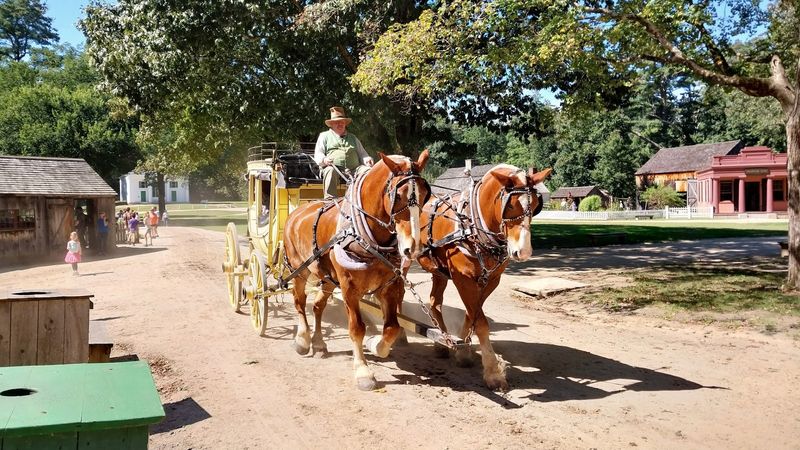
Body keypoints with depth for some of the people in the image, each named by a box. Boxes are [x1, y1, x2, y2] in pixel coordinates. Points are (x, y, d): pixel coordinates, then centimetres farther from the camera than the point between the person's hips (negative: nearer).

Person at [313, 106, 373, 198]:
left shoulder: (353, 137, 30)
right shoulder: (324, 136, 21)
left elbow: (362, 154, 27)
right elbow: (318, 154, 10)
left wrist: (367, 160, 2)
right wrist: (324, 160, -14)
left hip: (353, 169, 3)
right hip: (334, 166, -3)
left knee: (367, 170, -25)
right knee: (330, 171, -38)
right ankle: (330, 199, -40)